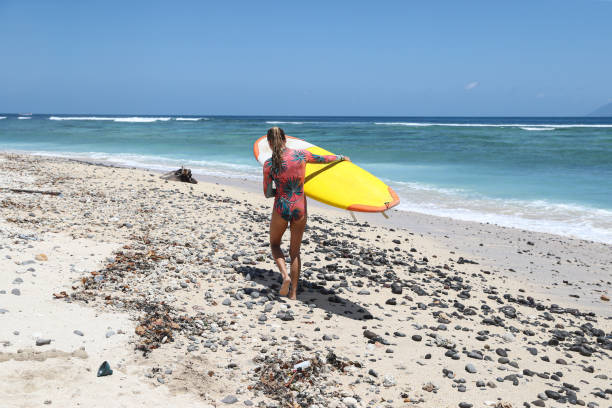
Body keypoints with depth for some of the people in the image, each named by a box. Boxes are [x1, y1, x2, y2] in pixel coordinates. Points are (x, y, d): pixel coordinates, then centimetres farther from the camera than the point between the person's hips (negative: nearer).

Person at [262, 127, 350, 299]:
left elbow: (267, 193, -2)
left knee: (274, 244, 23)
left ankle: (285, 276, -2)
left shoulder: (268, 165, -10)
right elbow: (324, 158, 12)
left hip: (281, 208, -2)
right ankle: (293, 292, 18)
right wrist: (342, 157, 31)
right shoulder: (301, 155, -5)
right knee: (295, 251, 16)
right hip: (300, 209, 2)